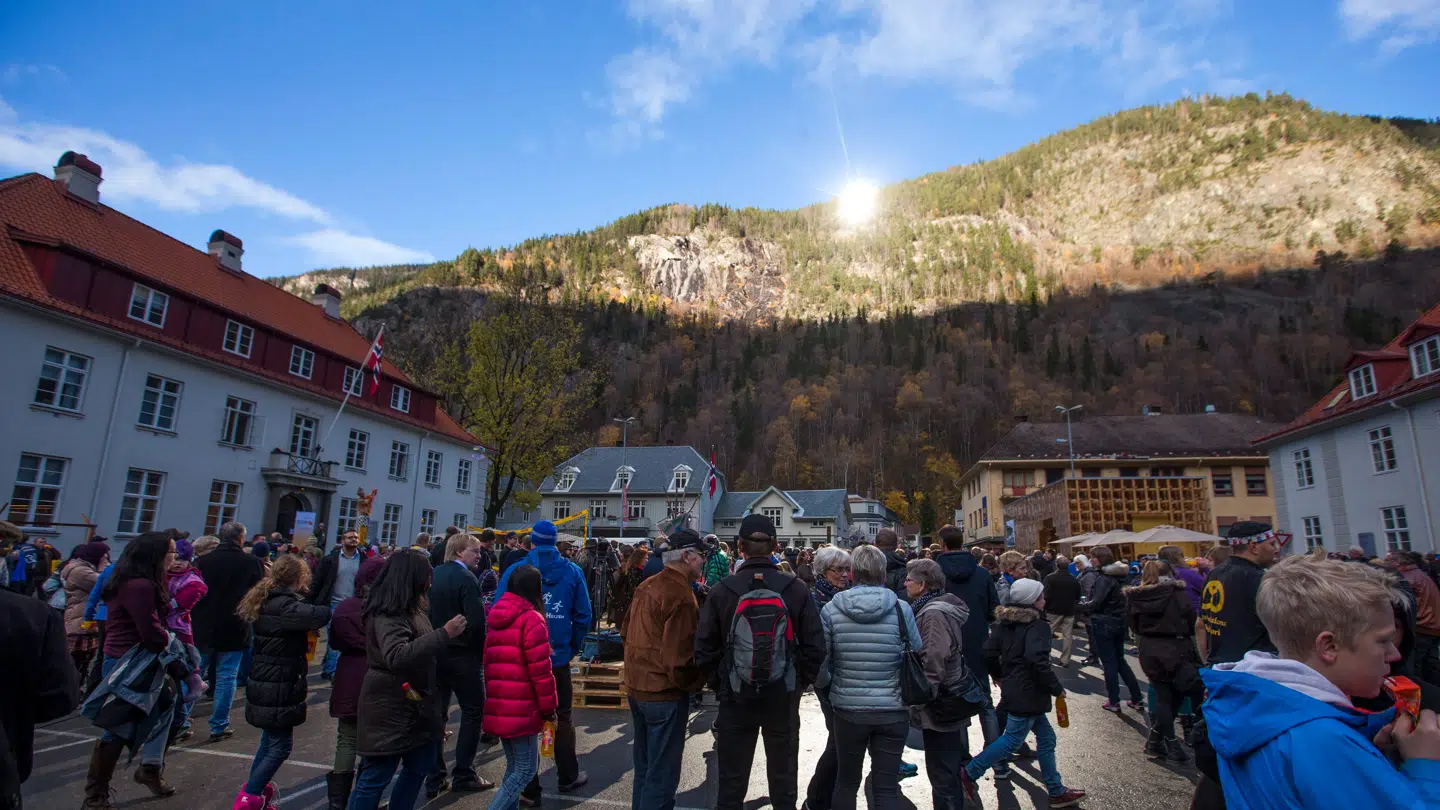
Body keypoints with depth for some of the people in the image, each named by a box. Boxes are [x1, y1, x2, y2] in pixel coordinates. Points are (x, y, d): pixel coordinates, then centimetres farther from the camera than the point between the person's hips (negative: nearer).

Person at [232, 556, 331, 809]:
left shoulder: (266, 602, 5)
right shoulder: (286, 606, -23)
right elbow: (322, 615, -39)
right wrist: (322, 609, -12)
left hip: (265, 684, 9)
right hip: (279, 689, -9)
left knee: (270, 740, 23)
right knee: (281, 745, 4)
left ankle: (255, 788, 34)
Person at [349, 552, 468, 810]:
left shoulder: (409, 609, 10)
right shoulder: (388, 615, -21)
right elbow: (397, 657, -36)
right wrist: (444, 634, -36)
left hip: (414, 703, 10)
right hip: (390, 706, -10)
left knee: (421, 766, 16)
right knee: (377, 775, 2)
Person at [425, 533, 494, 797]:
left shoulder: (433, 575, 5)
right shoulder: (466, 578, -17)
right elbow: (476, 621, -22)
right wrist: (481, 651, -8)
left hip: (435, 652, 7)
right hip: (462, 654, -7)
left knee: (436, 713, 12)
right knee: (473, 711, 6)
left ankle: (434, 778, 18)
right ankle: (463, 775, 10)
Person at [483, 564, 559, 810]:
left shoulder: (496, 618, 13)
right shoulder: (531, 619, -13)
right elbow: (540, 671, -15)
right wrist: (549, 706, -5)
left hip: (498, 707, 8)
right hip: (521, 709, -8)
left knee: (514, 766, 17)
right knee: (526, 769, 1)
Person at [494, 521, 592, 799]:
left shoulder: (515, 571, -8)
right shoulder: (572, 571, -4)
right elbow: (583, 615, -5)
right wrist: (572, 648, 9)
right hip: (558, 658, 1)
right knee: (562, 717, 18)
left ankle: (528, 786, 18)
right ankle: (568, 777, 29)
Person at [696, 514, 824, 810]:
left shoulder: (722, 590, -11)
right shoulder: (796, 589, -10)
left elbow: (704, 649, -8)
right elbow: (815, 646, -9)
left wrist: (720, 684, 7)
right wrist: (799, 683, 6)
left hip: (735, 697, 0)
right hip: (784, 697, 1)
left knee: (731, 784, 15)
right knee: (783, 781, 18)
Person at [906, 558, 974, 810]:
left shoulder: (934, 613, -22)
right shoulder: (944, 606, 9)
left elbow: (932, 664, -27)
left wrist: (919, 704, -21)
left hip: (940, 707, -10)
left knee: (942, 775, 0)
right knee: (954, 765, 22)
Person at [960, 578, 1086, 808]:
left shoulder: (1005, 622, 7)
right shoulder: (1037, 626, -17)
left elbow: (989, 651, 6)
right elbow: (1038, 660, -29)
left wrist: (999, 675, 21)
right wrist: (1056, 688, -16)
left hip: (1013, 687, 9)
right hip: (1028, 694, -9)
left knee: (1046, 737, 18)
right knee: (1012, 740, 1)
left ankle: (1056, 791, 28)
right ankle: (970, 773, 5)